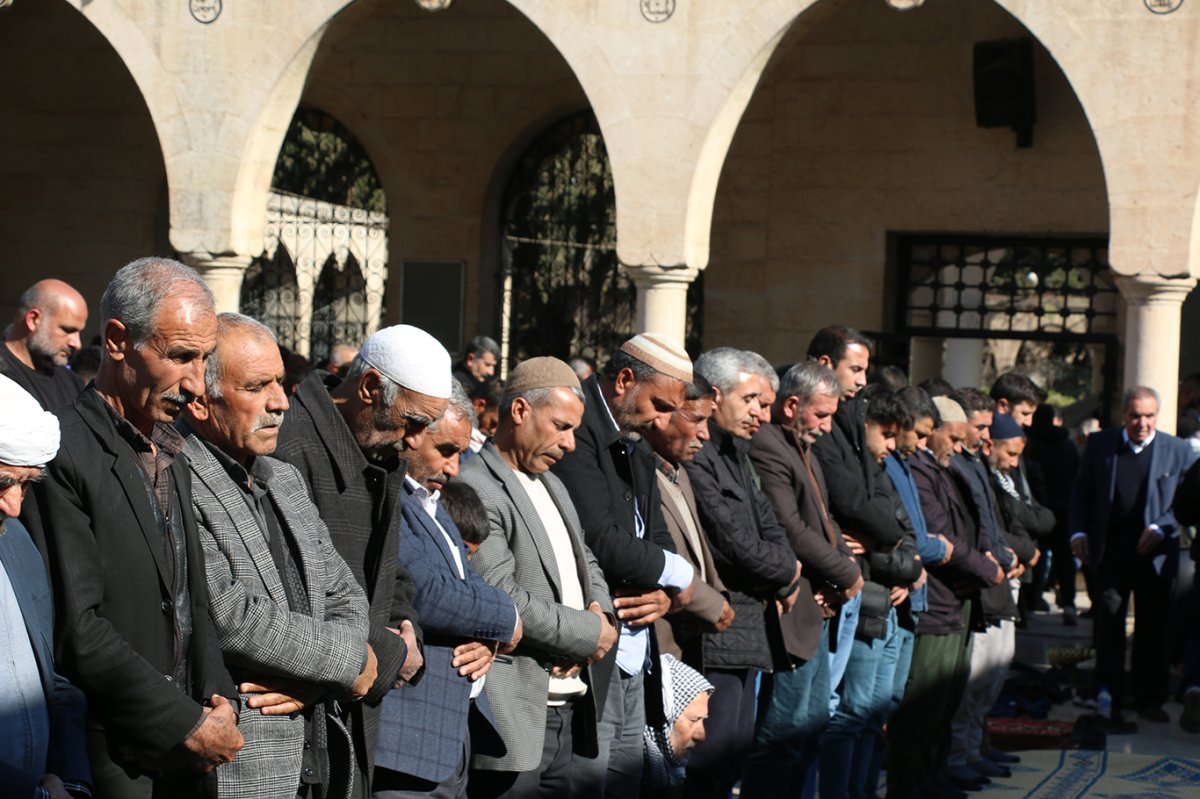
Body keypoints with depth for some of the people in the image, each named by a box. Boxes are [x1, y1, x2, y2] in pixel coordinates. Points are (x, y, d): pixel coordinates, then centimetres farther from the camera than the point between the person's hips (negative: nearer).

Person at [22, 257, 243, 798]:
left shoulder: (172, 454, 13)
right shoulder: (62, 454, -14)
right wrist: (190, 723, -14)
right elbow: (77, 630, -19)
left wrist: (217, 696, 1)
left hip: (183, 754, 7)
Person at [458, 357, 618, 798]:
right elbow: (502, 597, -20)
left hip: (571, 713, 9)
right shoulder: (475, 488, -13)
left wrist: (602, 614, 1)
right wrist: (589, 633, -9)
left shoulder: (551, 485, 20)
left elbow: (587, 565, 24)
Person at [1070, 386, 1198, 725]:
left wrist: (1161, 528, -14)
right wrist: (1078, 531, -2)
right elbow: (1082, 491, 9)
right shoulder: (1100, 444, 2)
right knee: (1108, 626, 5)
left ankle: (1149, 699, 22)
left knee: (1152, 630, 10)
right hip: (1110, 553, 1)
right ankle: (1109, 700, 14)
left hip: (1155, 554, 0)